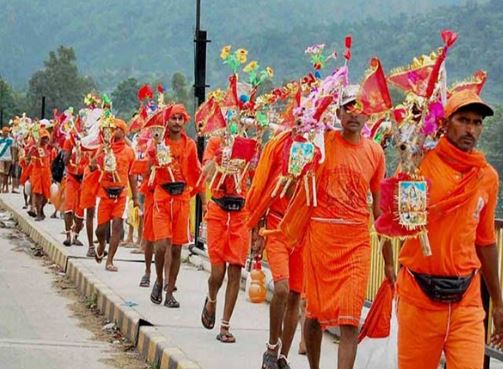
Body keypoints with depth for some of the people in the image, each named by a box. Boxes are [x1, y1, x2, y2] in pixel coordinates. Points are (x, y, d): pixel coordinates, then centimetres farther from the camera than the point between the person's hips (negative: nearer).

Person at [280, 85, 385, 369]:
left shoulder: (375, 152, 7)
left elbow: (378, 202, 14)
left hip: (357, 239, 1)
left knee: (350, 318, -8)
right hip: (321, 234, -1)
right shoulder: (323, 141, 0)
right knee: (316, 308, 9)